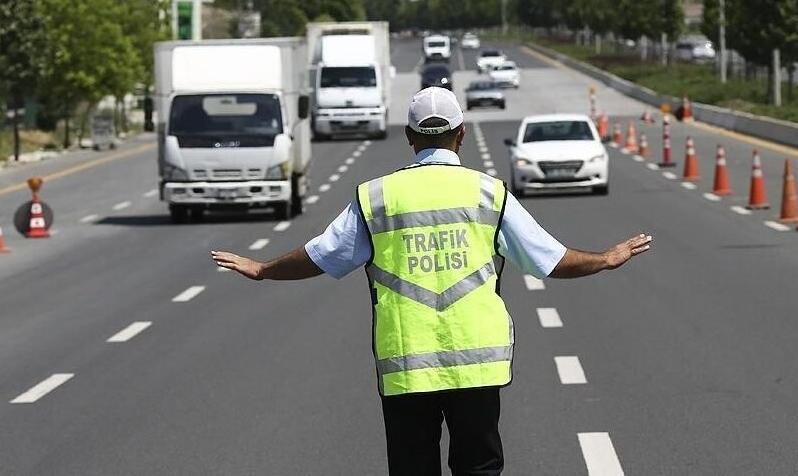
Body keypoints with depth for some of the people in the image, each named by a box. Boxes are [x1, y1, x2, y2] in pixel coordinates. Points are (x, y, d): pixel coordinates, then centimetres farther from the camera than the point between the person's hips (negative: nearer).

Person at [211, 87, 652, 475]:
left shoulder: (375, 196, 2)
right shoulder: (489, 193, 2)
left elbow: (319, 257, 9)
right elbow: (551, 259, 6)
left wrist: (261, 270, 27)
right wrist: (608, 259, 24)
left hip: (404, 365, 0)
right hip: (477, 363, 0)